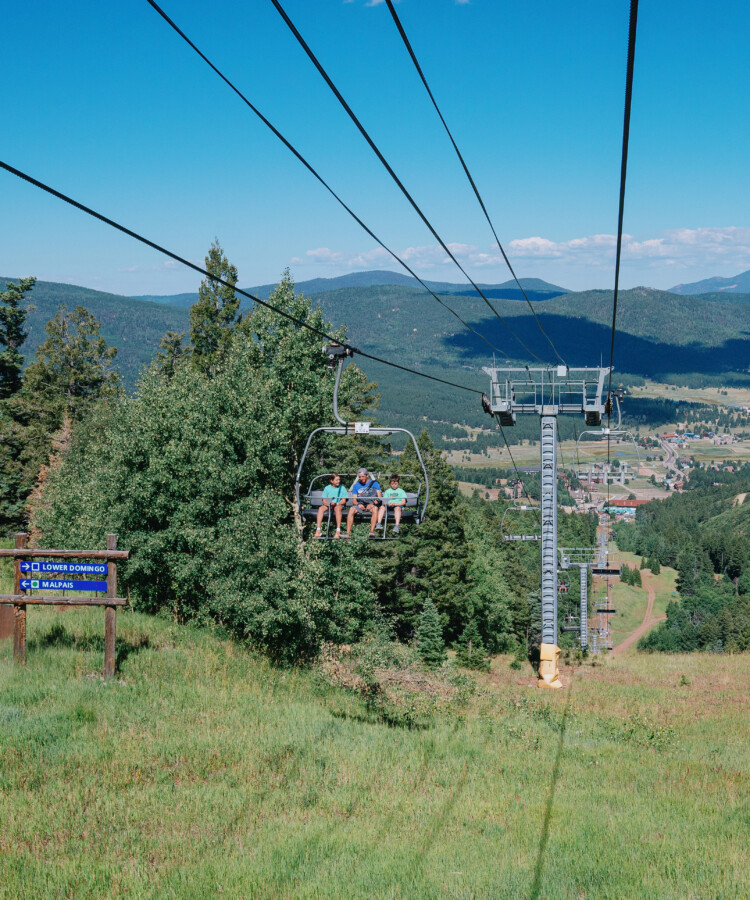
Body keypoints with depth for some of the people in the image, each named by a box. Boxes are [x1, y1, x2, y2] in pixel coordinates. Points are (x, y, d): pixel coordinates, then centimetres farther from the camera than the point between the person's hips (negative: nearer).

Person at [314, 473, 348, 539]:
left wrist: (336, 503, -18)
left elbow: (343, 501, 1)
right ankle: (318, 530, -38)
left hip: (339, 505, -2)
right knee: (321, 508, -31)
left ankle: (338, 531, -45)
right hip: (328, 505, 2)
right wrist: (328, 503, -18)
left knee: (337, 508, -38)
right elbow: (324, 501, 5)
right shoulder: (327, 488, 9)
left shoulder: (342, 488, 6)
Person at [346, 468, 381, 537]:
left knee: (375, 508, -37)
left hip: (371, 505, -2)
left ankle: (372, 532, -44)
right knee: (351, 510, -30)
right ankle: (348, 533, -35)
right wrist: (358, 504, -14)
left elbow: (379, 498, -1)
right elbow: (354, 500, 9)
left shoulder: (374, 483, 6)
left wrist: (372, 504, -19)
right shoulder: (356, 486, 13)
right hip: (360, 505, 2)